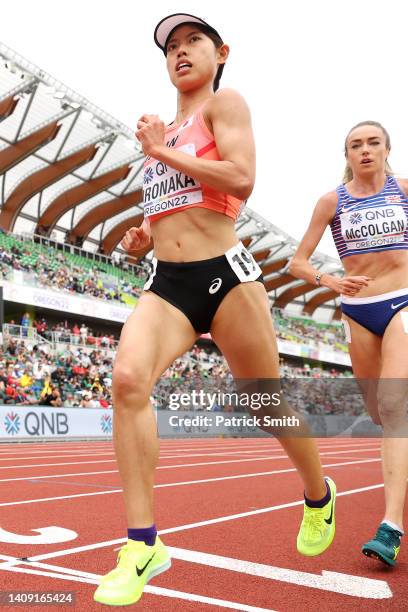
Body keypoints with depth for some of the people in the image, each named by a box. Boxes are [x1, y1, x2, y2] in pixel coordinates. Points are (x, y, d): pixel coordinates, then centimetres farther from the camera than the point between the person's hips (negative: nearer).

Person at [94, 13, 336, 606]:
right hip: (166, 283, 5)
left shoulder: (225, 102, 3)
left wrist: (161, 151, -7)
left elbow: (241, 180, -15)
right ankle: (142, 544, -17)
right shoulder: (164, 128, 23)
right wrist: (145, 235, 11)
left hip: (224, 274, -5)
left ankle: (319, 497, 36)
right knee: (129, 377, -22)